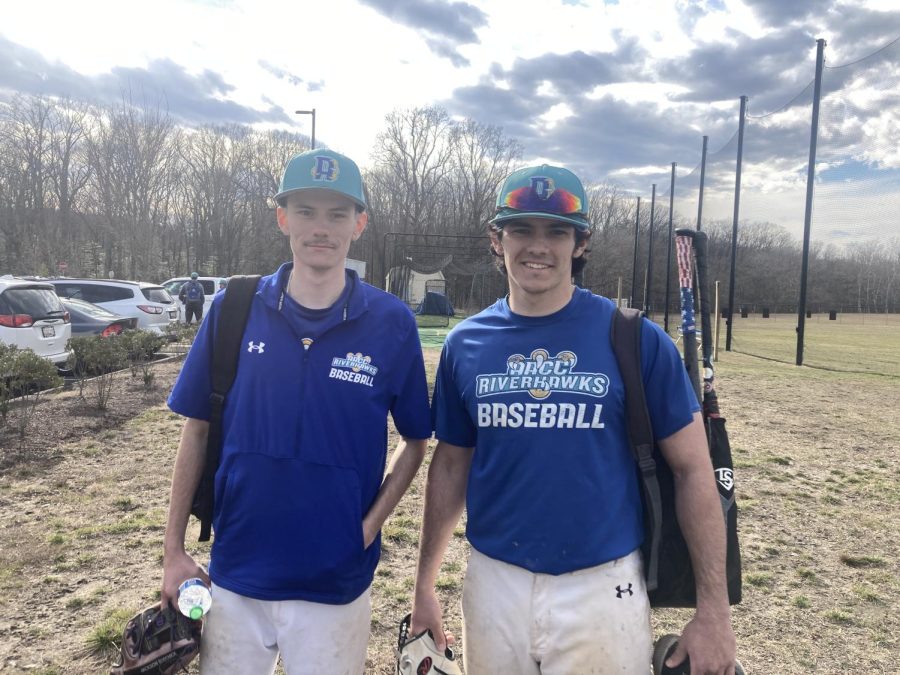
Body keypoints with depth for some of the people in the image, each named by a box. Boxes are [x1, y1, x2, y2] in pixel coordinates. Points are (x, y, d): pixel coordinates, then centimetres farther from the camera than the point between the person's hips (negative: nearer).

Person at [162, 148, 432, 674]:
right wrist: (174, 550, 3)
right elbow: (197, 430, 2)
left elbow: (415, 440, 1)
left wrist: (371, 523, -10)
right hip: (235, 575, 2)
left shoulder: (392, 323, -9)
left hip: (336, 584, -1)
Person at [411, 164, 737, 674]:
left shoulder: (637, 340, -9)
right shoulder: (465, 344, 0)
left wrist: (714, 611, -6)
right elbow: (452, 465, 8)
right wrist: (425, 585, 9)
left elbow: (694, 468, -5)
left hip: (603, 588, -2)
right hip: (495, 584, 3)